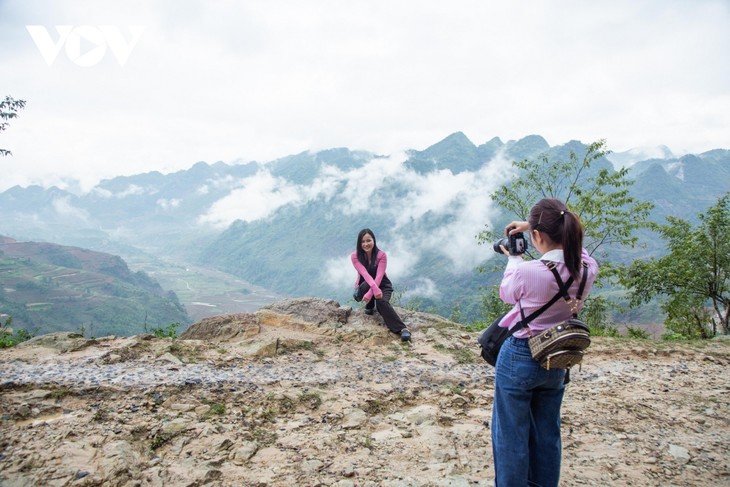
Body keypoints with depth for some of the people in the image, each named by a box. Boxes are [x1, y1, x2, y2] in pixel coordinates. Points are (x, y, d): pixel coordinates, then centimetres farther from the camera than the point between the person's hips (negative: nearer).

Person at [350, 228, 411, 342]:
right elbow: (365, 274, -29)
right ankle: (370, 306, -7)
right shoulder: (355, 256, -16)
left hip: (382, 284, -1)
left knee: (382, 301, -35)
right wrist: (374, 288, -47)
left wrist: (370, 293, -41)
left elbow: (379, 276, -27)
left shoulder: (381, 255, -17)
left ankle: (403, 329, -42)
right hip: (364, 285, 1)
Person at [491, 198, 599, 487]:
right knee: (547, 435, 21)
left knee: (511, 436, 10)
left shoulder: (527, 271, -27)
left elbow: (506, 295, -3)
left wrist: (514, 260, 11)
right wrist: (532, 225, 12)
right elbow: (568, 242, 12)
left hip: (519, 359, -5)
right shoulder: (588, 269, -12)